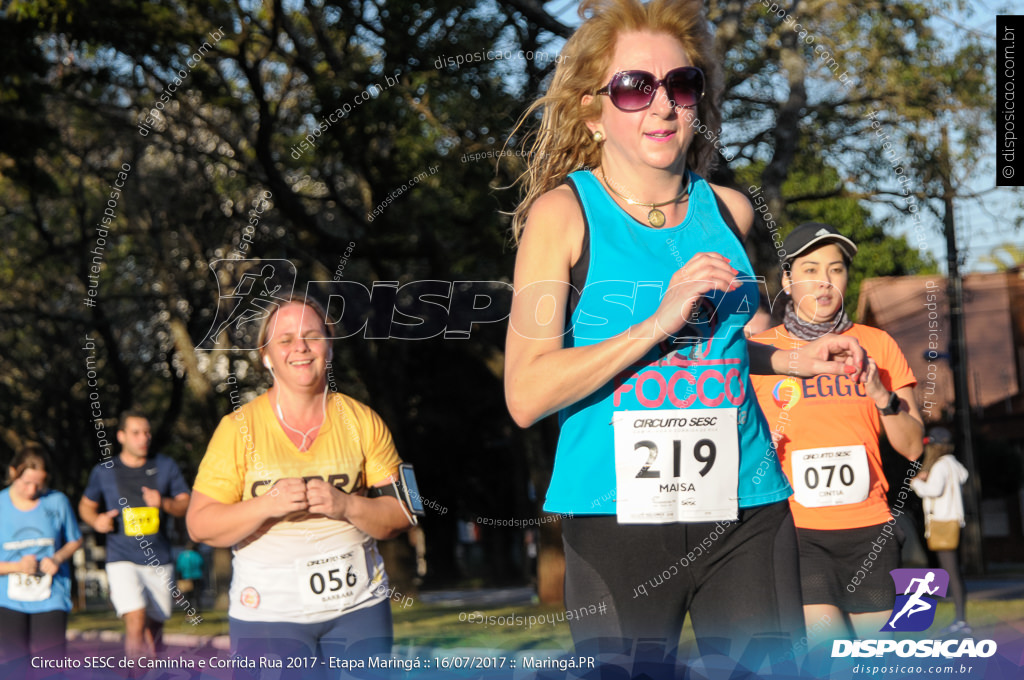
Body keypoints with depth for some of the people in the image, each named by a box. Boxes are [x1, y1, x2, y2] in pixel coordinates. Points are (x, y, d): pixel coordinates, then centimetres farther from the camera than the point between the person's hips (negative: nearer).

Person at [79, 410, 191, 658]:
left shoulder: (166, 467, 6)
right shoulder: (104, 472, 3)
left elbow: (186, 505, 6)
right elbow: (86, 505, 18)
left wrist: (164, 503, -15)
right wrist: (96, 520, -5)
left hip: (159, 561, 3)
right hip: (122, 560, -3)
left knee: (154, 626, 12)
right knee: (136, 621, -21)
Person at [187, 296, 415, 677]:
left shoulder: (361, 421, 6)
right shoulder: (238, 429, 0)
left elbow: (400, 515, 4)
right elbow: (200, 526, -3)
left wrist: (347, 506, -15)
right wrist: (267, 505, -18)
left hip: (358, 605, 2)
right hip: (268, 612, -2)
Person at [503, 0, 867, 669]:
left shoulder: (729, 211, 10)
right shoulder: (564, 212, -4)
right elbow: (526, 395, -12)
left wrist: (791, 360, 11)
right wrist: (660, 320, -18)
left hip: (747, 507, 4)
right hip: (617, 514, -4)